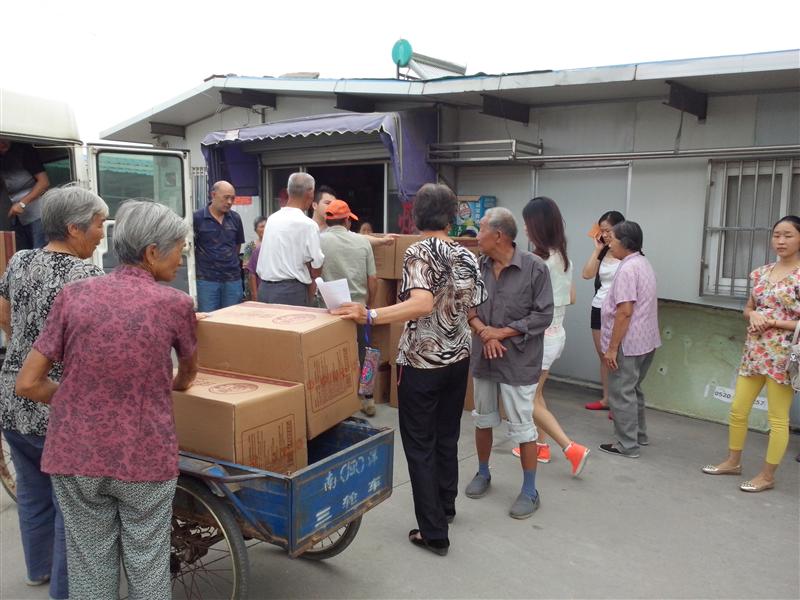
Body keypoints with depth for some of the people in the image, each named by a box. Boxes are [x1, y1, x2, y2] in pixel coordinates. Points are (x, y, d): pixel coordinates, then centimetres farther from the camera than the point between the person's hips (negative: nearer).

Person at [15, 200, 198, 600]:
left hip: (75, 455, 3)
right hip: (145, 458, -2)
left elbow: (27, 384, -3)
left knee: (89, 567, 17)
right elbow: (189, 369, 12)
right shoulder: (176, 304, -8)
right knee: (148, 567, 14)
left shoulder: (74, 294, -4)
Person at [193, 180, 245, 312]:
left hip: (233, 279, 4)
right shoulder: (197, 218, -7)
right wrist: (200, 266, 3)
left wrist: (231, 263, 12)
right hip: (207, 280, -3)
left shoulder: (235, 218, 5)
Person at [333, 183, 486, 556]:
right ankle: (446, 507, 38)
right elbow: (473, 308, 7)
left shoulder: (419, 252, -15)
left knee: (420, 445, 3)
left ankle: (434, 533, 9)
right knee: (447, 436, 21)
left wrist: (369, 316, -38)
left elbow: (422, 305, -31)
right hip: (458, 358, 7)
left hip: (421, 361, -6)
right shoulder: (467, 256, 3)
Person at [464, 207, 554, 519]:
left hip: (518, 360, -5)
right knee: (483, 420, 18)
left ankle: (529, 491, 20)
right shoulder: (479, 265, 0)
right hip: (483, 356, 5)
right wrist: (484, 332, -14)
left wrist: (502, 333, -17)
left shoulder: (534, 267, -13)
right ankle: (483, 474, 39)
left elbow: (543, 316, -13)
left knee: (522, 427, 4)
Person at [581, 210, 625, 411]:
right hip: (599, 308, 7)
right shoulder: (603, 252, 10)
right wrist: (597, 249, -2)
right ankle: (606, 398, 22)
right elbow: (586, 274, -2)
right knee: (603, 357, 13)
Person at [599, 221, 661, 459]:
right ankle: (638, 434, 33)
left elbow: (625, 311, -24)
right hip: (645, 341, 10)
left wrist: (612, 347, -21)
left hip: (628, 343, -10)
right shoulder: (644, 264, 12)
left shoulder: (627, 269, -19)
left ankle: (627, 445, 7)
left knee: (621, 393, 0)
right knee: (633, 389, 21)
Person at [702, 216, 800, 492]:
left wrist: (772, 322, -17)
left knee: (777, 418, 5)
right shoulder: (761, 272, 8)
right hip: (754, 352, 6)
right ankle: (733, 461, 30)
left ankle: (767, 476, 17)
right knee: (737, 409, 13)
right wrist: (753, 316, -4)